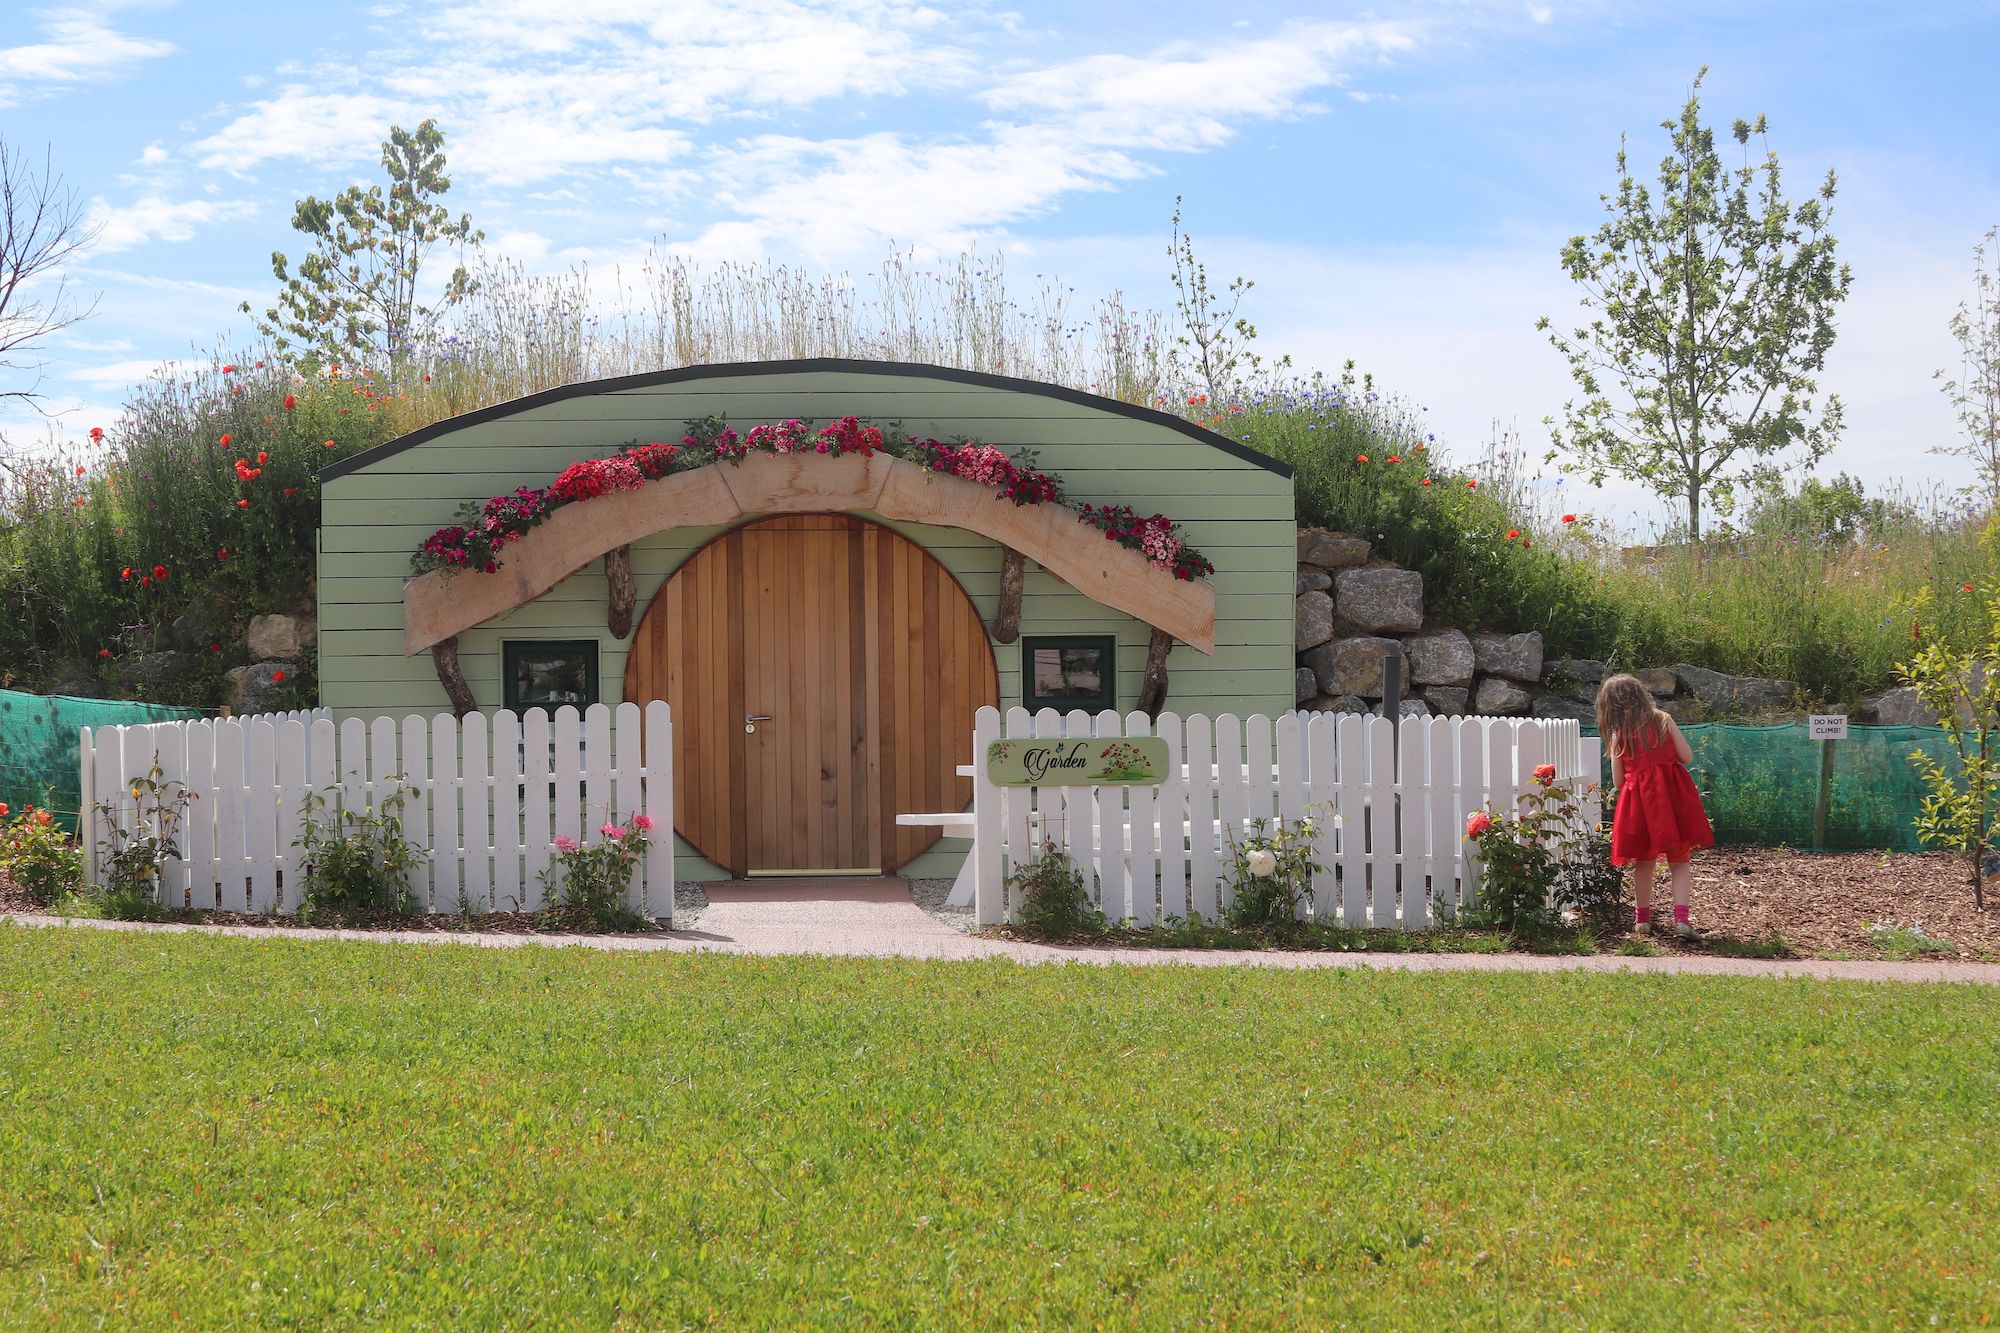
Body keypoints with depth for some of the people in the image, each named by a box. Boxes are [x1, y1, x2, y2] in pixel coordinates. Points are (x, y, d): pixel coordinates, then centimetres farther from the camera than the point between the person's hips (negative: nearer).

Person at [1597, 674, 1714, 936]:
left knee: (1643, 862, 15)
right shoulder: (1663, 720, 2)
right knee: (1679, 860, 5)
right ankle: (1681, 917, -8)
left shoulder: (1618, 735, 2)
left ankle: (1642, 917, 23)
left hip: (1638, 799, 0)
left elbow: (1618, 781, 5)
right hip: (1672, 796, 0)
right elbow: (1687, 756, 1)